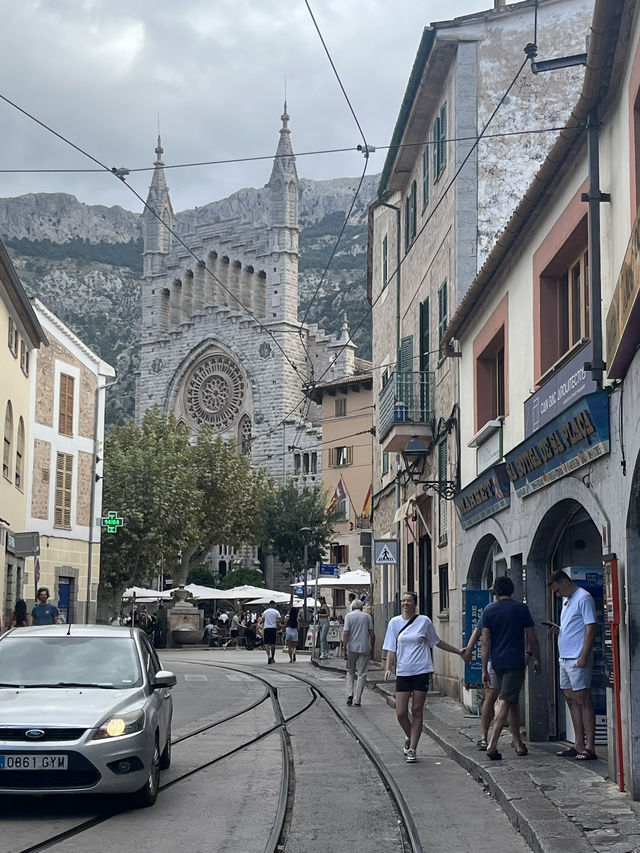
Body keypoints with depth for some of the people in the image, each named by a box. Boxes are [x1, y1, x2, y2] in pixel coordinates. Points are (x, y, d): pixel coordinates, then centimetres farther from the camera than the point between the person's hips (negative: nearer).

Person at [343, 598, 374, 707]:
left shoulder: (349, 616, 1)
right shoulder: (367, 616, 5)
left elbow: (346, 633, -7)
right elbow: (372, 634, 2)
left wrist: (345, 649, -6)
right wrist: (372, 649, 11)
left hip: (352, 648, 0)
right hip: (364, 649, 0)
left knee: (350, 672, 17)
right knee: (361, 674, 5)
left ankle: (350, 694, 1)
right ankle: (357, 700, 3)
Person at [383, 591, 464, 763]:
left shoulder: (424, 621, 3)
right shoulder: (394, 623, 6)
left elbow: (437, 642, 16)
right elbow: (391, 649, 6)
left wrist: (457, 651, 18)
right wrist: (388, 668, -8)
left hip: (421, 671, -1)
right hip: (403, 672, 1)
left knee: (417, 711, -1)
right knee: (401, 713, -2)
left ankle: (412, 749, 7)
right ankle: (409, 738, 27)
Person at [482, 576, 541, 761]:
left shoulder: (488, 610, 3)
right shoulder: (521, 608, -3)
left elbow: (485, 642, 1)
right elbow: (532, 638, -1)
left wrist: (484, 669, 4)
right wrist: (537, 659, 14)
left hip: (497, 662, 4)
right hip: (515, 661, -4)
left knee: (512, 702, 17)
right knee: (505, 702, -7)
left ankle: (519, 743, 21)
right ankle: (492, 744, -18)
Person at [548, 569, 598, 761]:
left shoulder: (583, 598, -10)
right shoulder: (566, 601, 19)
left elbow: (591, 628, -16)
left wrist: (583, 657, -19)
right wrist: (558, 629, 6)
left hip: (577, 660, -10)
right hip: (565, 658, 10)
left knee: (583, 701, -8)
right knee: (571, 700, 10)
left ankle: (590, 747, -7)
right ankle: (579, 745, 16)